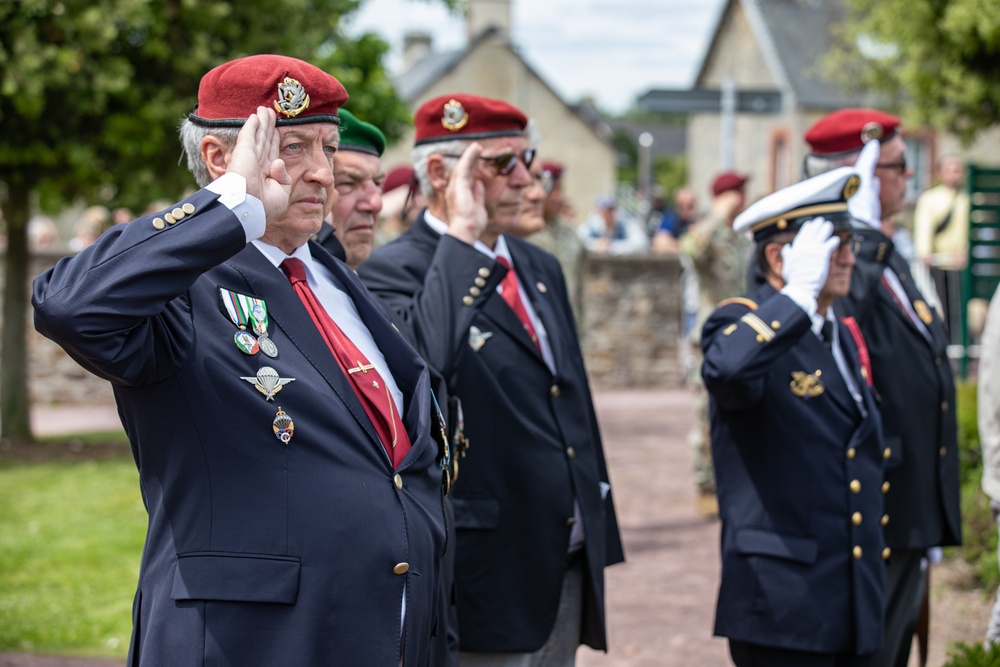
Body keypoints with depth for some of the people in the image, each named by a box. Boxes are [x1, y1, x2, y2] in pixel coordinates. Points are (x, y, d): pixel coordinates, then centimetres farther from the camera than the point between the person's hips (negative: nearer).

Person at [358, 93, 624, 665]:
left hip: (568, 576, 8)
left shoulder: (540, 269, 16)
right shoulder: (392, 273, -11)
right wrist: (462, 237, -24)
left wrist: (599, 537, 20)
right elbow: (419, 364, -33)